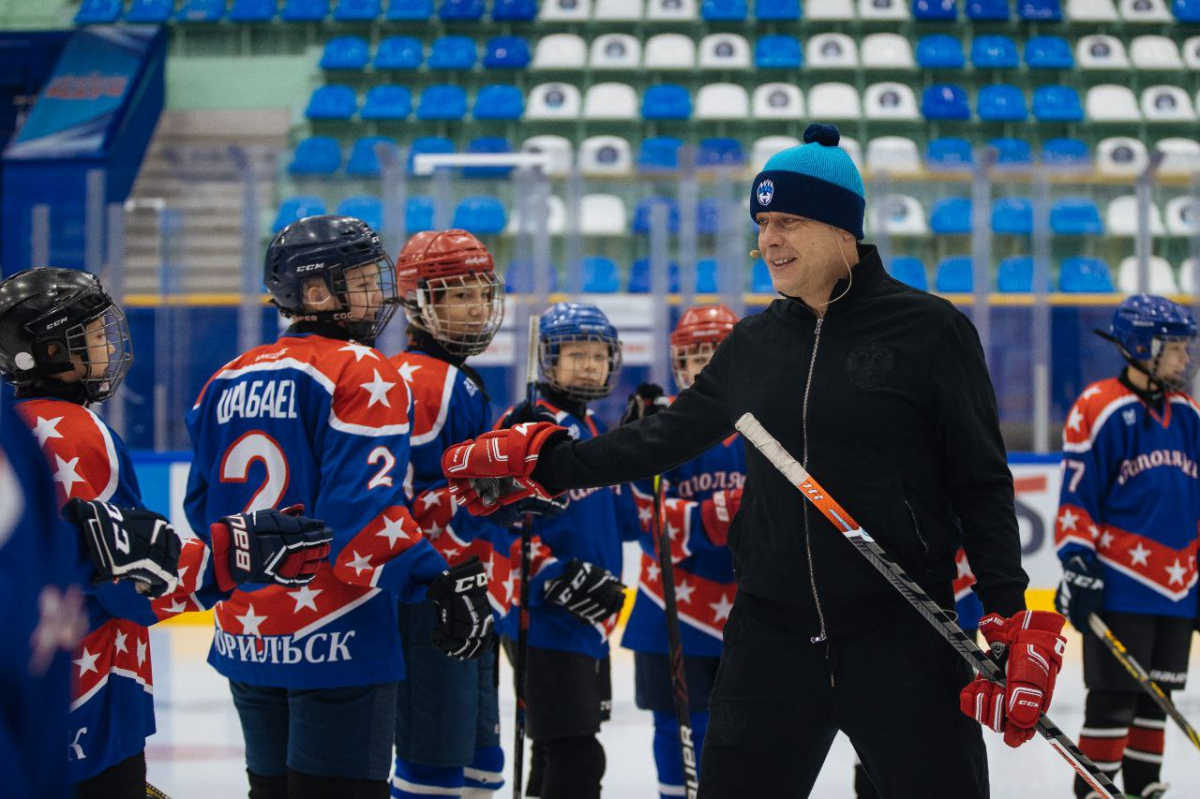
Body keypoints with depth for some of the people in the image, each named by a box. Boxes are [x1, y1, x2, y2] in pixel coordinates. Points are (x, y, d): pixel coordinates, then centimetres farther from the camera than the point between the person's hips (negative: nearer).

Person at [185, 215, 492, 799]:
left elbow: (203, 506, 17)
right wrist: (441, 583, -23)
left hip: (244, 636, 8)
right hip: (333, 640, -7)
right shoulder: (363, 373, -11)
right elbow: (363, 508, -22)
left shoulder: (228, 380, 11)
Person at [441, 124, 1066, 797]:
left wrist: (1014, 621, -10)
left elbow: (982, 484, -4)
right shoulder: (756, 344, 10)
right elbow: (667, 438, 19)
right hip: (772, 637, 5)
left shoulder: (929, 330, -5)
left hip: (902, 639, -4)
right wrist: (539, 464, 14)